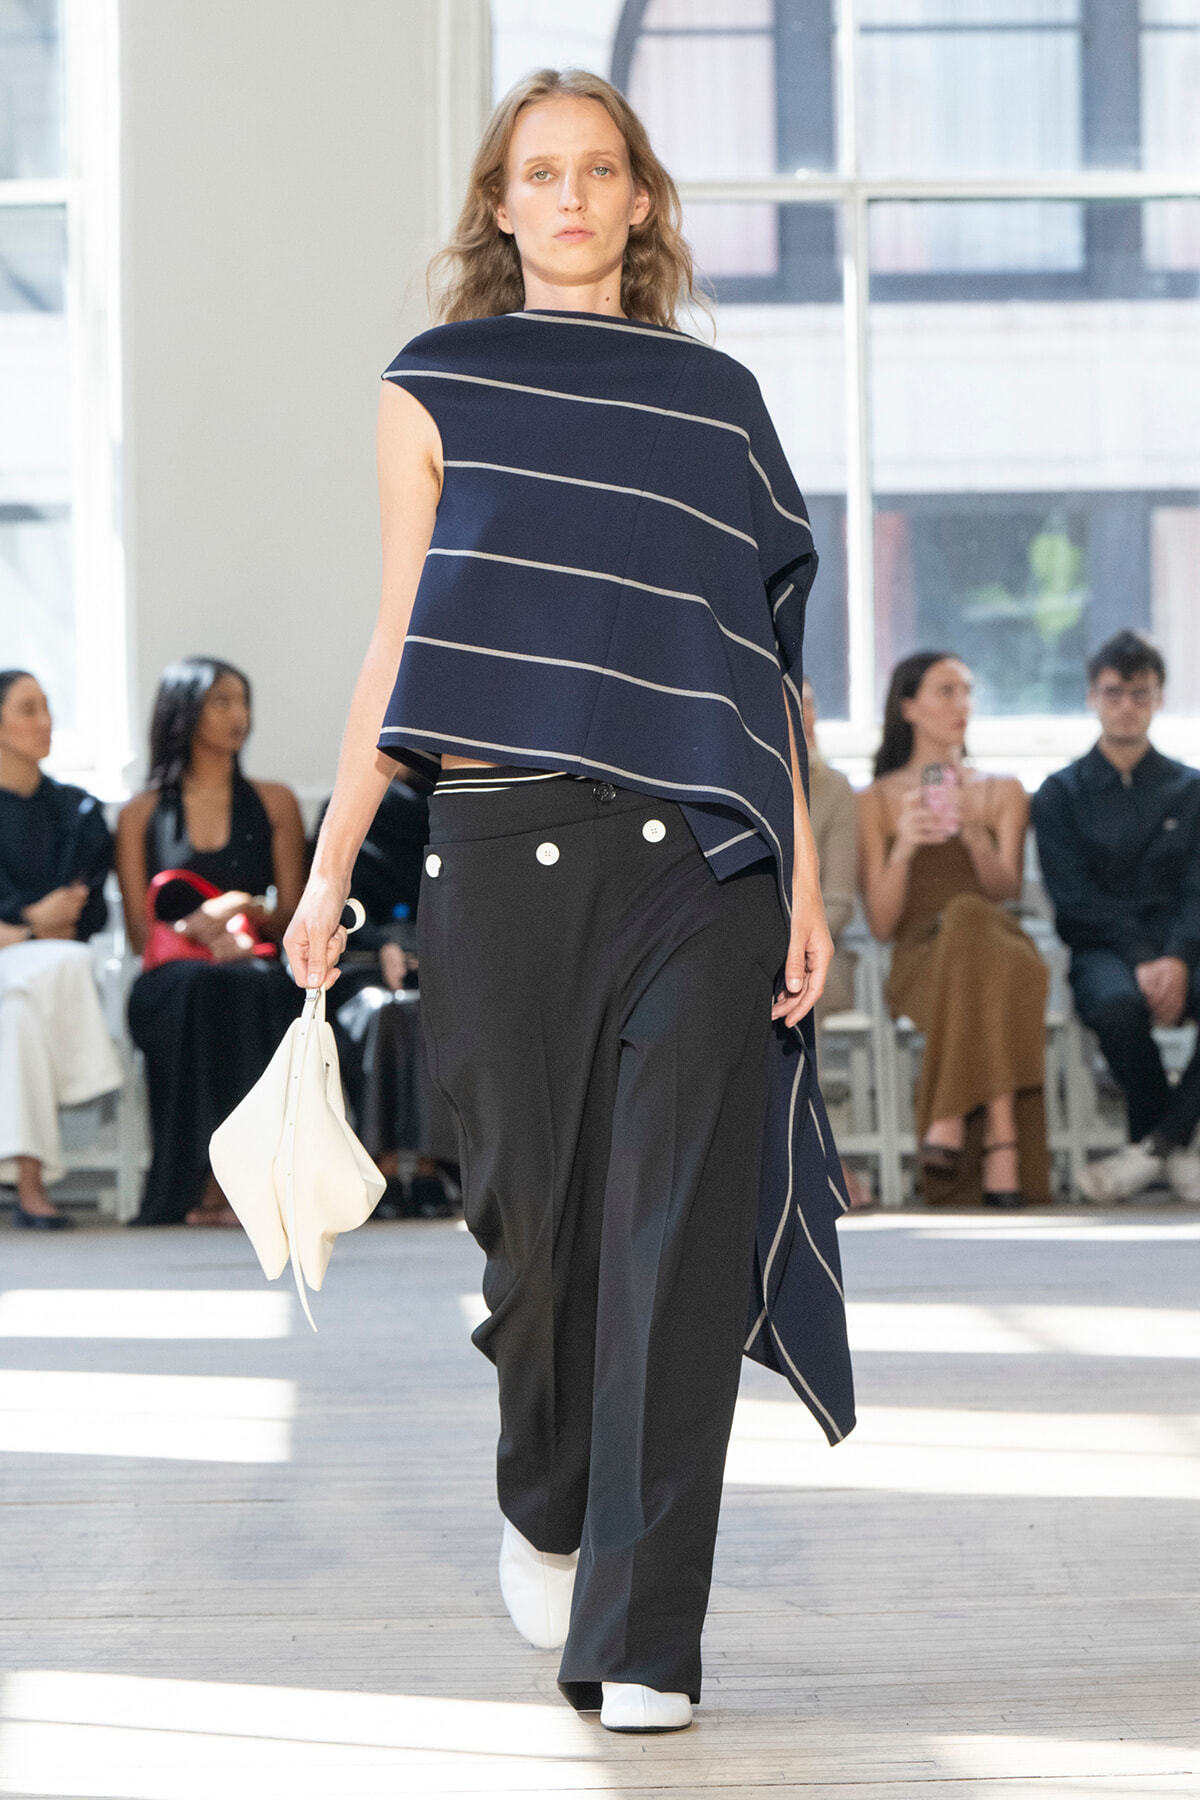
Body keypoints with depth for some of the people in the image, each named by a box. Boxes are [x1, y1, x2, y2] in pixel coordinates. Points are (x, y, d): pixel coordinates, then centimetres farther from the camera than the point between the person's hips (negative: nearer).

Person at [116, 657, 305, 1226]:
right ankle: (205, 1182, -40)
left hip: (255, 972, 1)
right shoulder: (141, 814, 15)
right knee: (201, 989, -39)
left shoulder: (274, 804, 19)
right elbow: (140, 930, 7)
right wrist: (199, 929, -15)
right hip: (170, 982, -1)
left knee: (262, 989, -37)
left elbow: (294, 917, 12)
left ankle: (221, 1181, -41)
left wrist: (248, 910, -10)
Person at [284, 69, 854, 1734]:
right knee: (535, 1219, 4)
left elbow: (765, 657, 11)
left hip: (701, 856, 0)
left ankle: (640, 1641, -4)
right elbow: (401, 640, 10)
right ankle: (547, 1510, 35)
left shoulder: (717, 397, 13)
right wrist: (330, 865, 3)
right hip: (507, 848, 0)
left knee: (679, 1238, -8)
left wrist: (804, 878, 3)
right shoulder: (434, 388, 11)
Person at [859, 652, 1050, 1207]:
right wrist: (902, 849, -11)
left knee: (969, 919, -38)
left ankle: (950, 1122, -43)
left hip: (996, 949, 1)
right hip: (920, 962, -1)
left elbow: (1005, 889, 4)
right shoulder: (878, 802, 15)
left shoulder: (1002, 792, 20)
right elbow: (881, 924, 6)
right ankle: (1002, 1142, -46)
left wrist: (974, 834, -15)